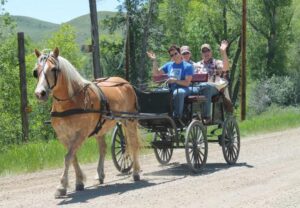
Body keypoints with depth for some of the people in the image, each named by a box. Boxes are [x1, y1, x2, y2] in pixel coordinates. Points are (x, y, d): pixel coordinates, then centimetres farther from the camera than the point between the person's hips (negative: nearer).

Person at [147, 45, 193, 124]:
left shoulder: (188, 66, 2)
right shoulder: (168, 65, 17)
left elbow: (187, 83, -6)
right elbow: (156, 73, 17)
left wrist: (175, 80, -18)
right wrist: (154, 61, 7)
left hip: (182, 89, -4)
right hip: (170, 89, 4)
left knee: (178, 93, -40)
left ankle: (177, 117, -37)